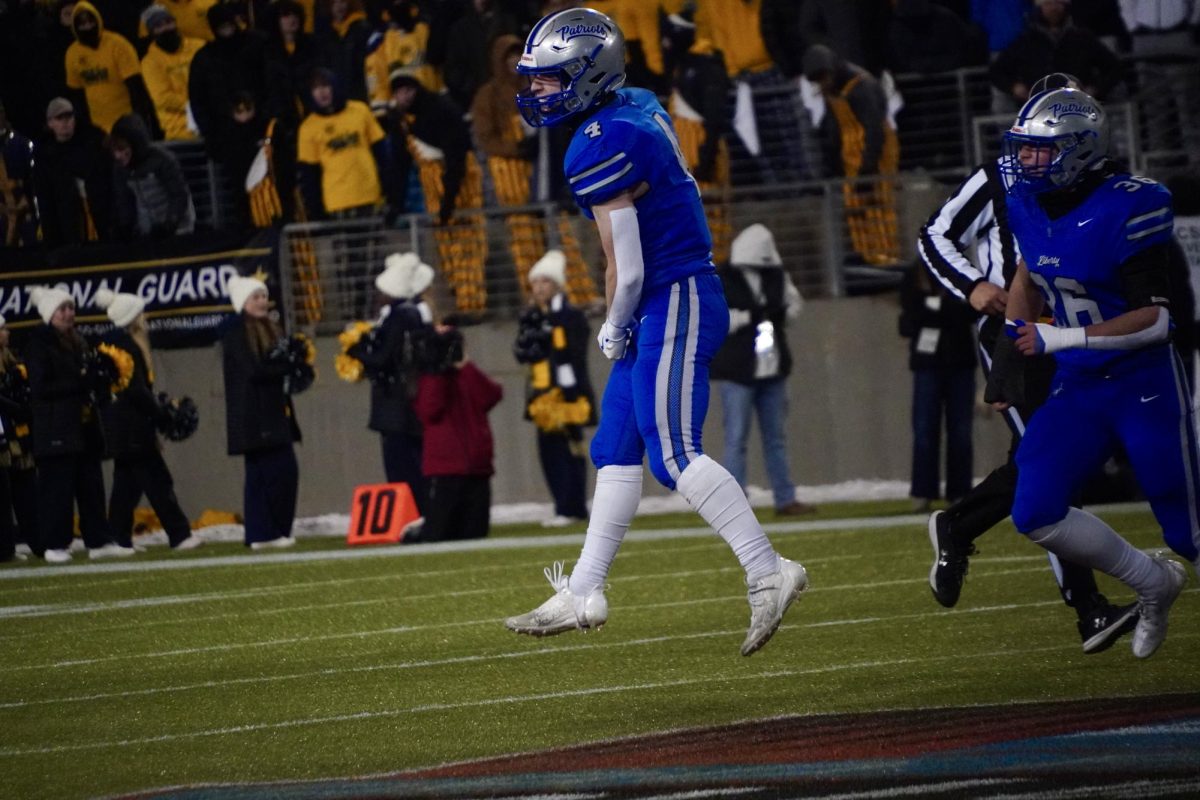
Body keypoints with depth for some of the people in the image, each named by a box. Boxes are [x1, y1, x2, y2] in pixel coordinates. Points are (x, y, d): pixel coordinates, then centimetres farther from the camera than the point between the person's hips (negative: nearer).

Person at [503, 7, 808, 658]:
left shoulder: (601, 149, -19)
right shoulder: (636, 106, 10)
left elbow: (625, 268, -18)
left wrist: (614, 329, 1)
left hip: (673, 305, -10)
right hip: (666, 307, 10)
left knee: (674, 455, -12)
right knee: (616, 451, 12)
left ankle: (768, 572, -12)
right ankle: (583, 594, 17)